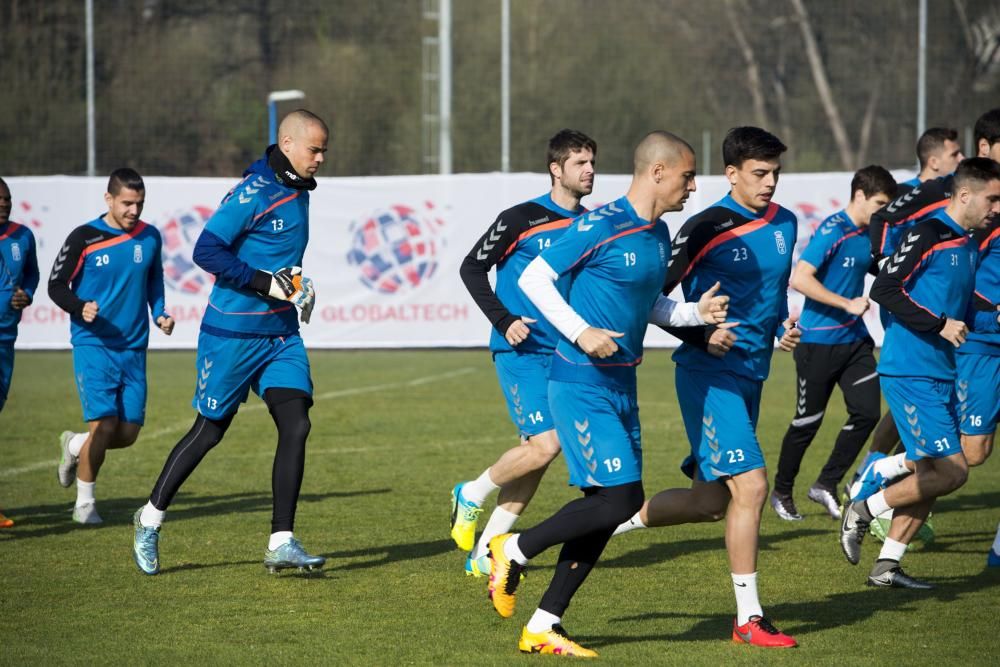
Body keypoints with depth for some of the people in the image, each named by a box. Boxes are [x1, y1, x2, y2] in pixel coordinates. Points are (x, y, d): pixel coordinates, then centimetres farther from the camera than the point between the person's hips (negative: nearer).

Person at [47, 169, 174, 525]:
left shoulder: (150, 237, 6)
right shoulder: (84, 238, -7)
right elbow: (56, 285, -2)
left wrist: (160, 314, 4)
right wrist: (80, 307, -21)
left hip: (133, 348, 5)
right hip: (93, 345, -4)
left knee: (128, 434, 2)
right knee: (104, 425, -15)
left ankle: (74, 446, 33)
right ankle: (85, 502, 3)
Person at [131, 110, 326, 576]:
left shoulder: (297, 190, 10)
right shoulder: (254, 191, -17)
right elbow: (206, 251, -21)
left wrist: (296, 285, 11)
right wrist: (266, 283, -24)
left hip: (281, 334, 7)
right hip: (234, 332, -7)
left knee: (296, 425, -8)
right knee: (209, 431, 5)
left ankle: (281, 543, -6)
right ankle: (150, 518, 24)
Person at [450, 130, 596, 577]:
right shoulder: (522, 219, -8)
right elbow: (472, 268, -3)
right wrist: (504, 320, -13)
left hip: (564, 354, 6)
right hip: (521, 351, -6)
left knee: (538, 452, 4)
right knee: (545, 445, -17)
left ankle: (486, 550, 13)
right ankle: (472, 495, 8)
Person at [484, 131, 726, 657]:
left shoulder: (659, 235, 12)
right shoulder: (602, 225, -14)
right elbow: (533, 277, -12)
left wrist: (696, 313, 8)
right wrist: (580, 332, -20)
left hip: (621, 387, 9)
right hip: (582, 385, -9)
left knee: (605, 504, 6)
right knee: (621, 499, -15)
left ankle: (543, 627, 12)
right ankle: (513, 551, 4)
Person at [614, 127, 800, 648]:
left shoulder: (784, 224, 10)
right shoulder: (707, 228, -12)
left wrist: (784, 327, 7)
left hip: (750, 376, 8)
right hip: (709, 374, -8)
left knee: (710, 500, 10)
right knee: (750, 485, -15)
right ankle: (749, 618, -8)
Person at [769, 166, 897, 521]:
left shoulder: (868, 235, 8)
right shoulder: (832, 231, -16)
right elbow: (800, 278, -24)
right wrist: (848, 304, -22)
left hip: (854, 339, 7)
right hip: (818, 342, -7)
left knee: (867, 411, -3)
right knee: (808, 420, 3)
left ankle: (826, 485, 11)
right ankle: (782, 492, 21)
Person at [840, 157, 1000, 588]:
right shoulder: (928, 235, -13)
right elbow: (884, 290, -19)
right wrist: (940, 325, -20)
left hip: (939, 373, 9)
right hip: (911, 372, -9)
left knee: (932, 474, 8)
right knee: (951, 470, -12)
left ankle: (886, 566, 14)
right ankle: (865, 510, 2)